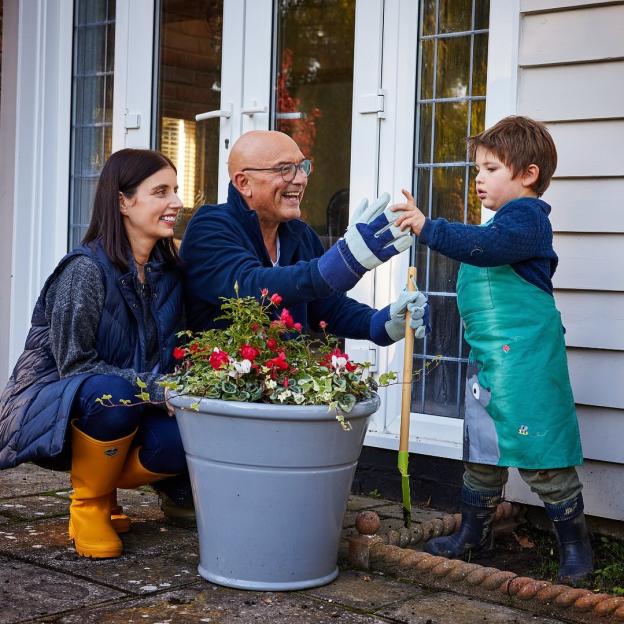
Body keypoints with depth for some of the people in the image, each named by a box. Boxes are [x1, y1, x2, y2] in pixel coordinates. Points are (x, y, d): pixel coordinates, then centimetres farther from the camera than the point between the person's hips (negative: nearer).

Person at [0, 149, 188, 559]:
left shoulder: (169, 271, 2)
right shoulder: (85, 270, -20)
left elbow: (168, 356, 9)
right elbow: (74, 365, -21)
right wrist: (155, 388, -27)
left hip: (126, 410, 6)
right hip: (53, 408, -6)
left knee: (181, 439, -25)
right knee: (111, 395, -38)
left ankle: (104, 489, 7)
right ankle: (88, 506, -11)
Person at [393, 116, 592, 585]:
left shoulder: (526, 216, -12)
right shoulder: (507, 221, 20)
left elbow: (485, 246, -31)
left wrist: (427, 227, -35)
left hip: (525, 360, -10)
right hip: (486, 358, 10)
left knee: (540, 452, -5)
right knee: (481, 450, 17)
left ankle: (575, 543, 9)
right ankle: (473, 534, 29)